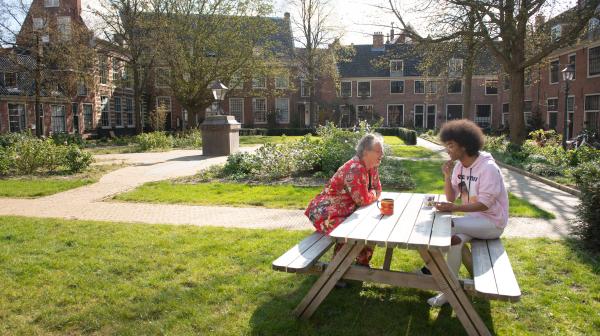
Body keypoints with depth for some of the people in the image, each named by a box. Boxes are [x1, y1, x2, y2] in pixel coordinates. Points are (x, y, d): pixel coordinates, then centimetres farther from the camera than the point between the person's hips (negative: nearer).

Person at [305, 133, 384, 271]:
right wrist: (373, 194, -5)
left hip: (345, 211, 10)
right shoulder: (355, 169, -27)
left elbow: (377, 190, 11)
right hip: (326, 214, -10)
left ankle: (362, 264, 23)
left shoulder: (372, 167, 3)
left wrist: (370, 195, -10)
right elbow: (363, 199, -26)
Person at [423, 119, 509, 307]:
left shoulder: (488, 167, -20)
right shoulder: (458, 166, 3)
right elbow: (451, 197, 3)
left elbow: (484, 204, -24)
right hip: (473, 218, 7)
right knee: (455, 239, -20)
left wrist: (454, 208, -33)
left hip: (492, 222, -7)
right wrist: (447, 176, -13)